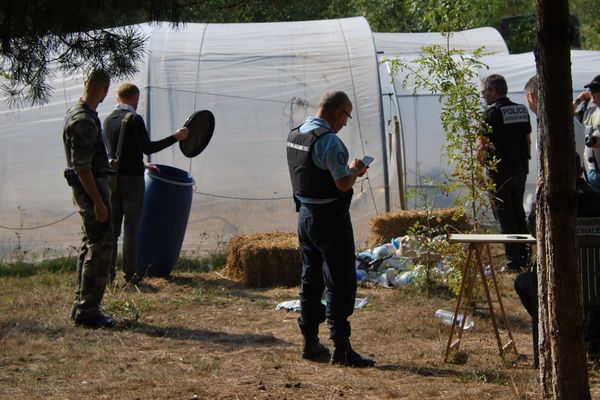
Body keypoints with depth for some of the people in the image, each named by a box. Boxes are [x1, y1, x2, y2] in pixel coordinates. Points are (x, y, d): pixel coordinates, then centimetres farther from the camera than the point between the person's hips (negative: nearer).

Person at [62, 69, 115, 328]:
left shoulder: (77, 113, 12)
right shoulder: (84, 121, -21)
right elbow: (81, 167, -23)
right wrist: (98, 202, -23)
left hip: (91, 187, 11)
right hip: (90, 188, -11)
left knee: (91, 245, 15)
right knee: (100, 248, -8)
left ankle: (81, 306, 21)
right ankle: (87, 311, -6)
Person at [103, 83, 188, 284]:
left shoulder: (108, 121, 11)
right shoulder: (134, 119, -11)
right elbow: (148, 147, -15)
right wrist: (175, 137, -10)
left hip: (112, 178, 6)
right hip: (132, 179, -6)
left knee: (112, 227, 10)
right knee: (131, 228, 0)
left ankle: (109, 271, 8)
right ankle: (130, 273, 1)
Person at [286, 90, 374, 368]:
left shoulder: (295, 135, 8)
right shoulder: (329, 141, -20)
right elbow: (343, 183, -24)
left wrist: (349, 171, 13)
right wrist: (354, 170, -4)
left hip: (305, 214, 9)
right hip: (330, 217, -9)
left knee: (310, 279, 16)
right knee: (340, 283, -3)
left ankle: (310, 342, 22)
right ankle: (341, 349, -2)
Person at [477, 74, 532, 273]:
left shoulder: (491, 113, -14)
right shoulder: (522, 111, 8)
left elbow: (482, 146, -15)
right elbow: (528, 140, 14)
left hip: (500, 170, -7)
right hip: (520, 169, 7)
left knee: (505, 216, -1)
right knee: (518, 213, 17)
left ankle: (512, 262, -1)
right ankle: (523, 258, 20)